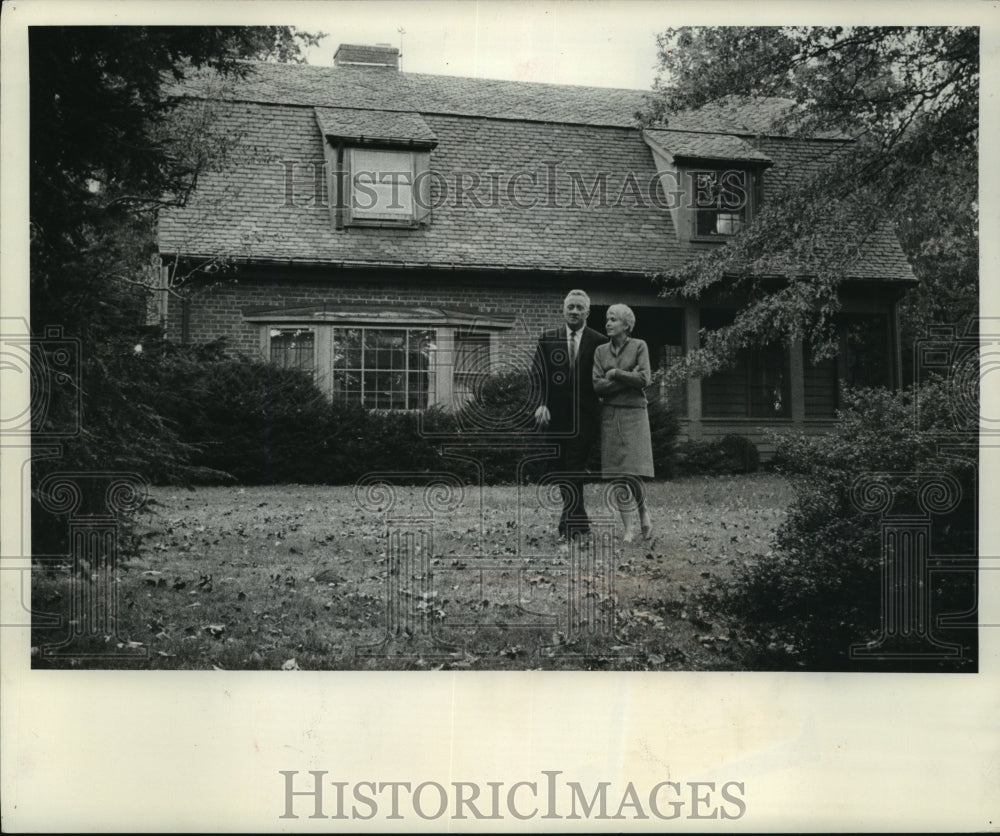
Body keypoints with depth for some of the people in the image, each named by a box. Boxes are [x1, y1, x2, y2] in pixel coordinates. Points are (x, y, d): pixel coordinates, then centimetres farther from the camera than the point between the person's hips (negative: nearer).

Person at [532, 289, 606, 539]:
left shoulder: (598, 342, 2)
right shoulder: (547, 338, 7)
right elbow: (537, 375, 1)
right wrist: (541, 404, -10)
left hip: (585, 417, -2)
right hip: (556, 415, 2)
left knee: (574, 470, -7)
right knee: (562, 470, 7)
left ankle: (570, 523, -3)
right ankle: (578, 519, 18)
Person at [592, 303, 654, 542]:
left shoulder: (639, 346, 1)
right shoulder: (601, 351, 9)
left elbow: (644, 380, -10)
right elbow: (597, 385, -3)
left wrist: (615, 373, -7)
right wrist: (629, 378, -9)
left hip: (634, 414, -3)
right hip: (610, 416, 3)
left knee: (633, 472, -9)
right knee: (618, 476, -2)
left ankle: (644, 511, 19)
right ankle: (629, 529, 1)